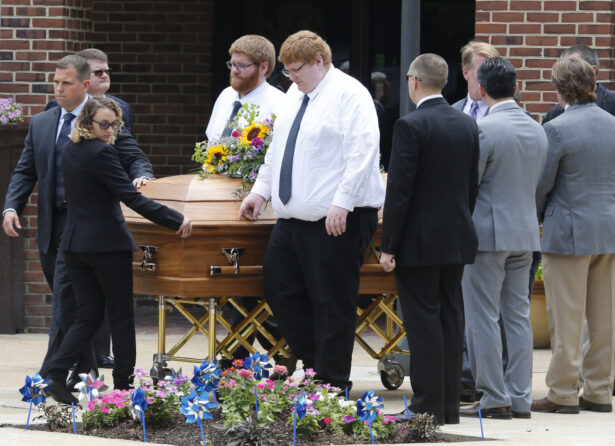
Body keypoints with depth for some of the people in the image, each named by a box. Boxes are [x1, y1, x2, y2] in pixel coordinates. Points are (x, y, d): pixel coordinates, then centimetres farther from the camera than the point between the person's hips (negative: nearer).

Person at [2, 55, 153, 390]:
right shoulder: (40, 124, 15)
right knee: (70, 303, 11)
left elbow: (135, 160, 1)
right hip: (51, 225, 6)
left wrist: (142, 178, -23)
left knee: (65, 299, -13)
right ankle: (86, 371, 21)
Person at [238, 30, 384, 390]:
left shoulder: (349, 95, -11)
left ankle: (332, 386, 4)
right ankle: (315, 363, 20)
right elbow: (277, 149, 27)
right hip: (293, 219, 10)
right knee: (279, 289, 10)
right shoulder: (295, 96, 17)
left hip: (336, 222, -9)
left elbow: (362, 152, -19)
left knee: (332, 306, -3)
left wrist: (342, 202, -25)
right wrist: (261, 191, 22)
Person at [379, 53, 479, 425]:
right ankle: (450, 405, 14)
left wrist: (388, 245, -12)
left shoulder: (411, 126, -15)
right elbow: (473, 184, 12)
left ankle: (428, 405, -2)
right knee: (451, 320, 10)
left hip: (419, 241, -7)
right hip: (457, 239, 7)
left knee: (423, 322, -3)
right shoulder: (468, 125, 6)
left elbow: (400, 189, -16)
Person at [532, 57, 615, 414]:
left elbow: (541, 184, -9)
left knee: (567, 320, 0)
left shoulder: (557, 129, -14)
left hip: (569, 232, -6)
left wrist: (537, 218, 9)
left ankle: (563, 394, 3)